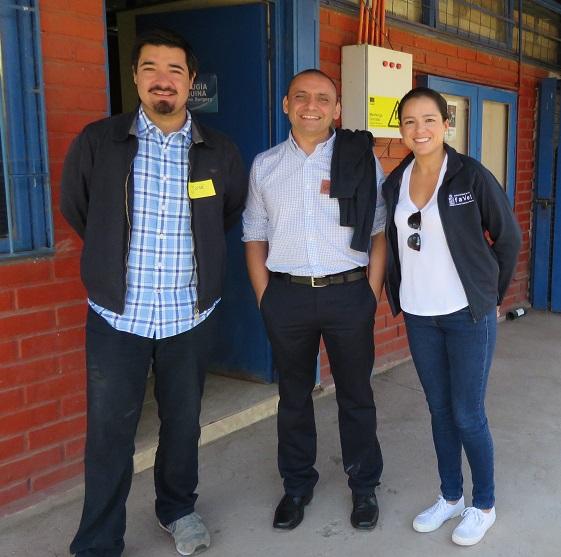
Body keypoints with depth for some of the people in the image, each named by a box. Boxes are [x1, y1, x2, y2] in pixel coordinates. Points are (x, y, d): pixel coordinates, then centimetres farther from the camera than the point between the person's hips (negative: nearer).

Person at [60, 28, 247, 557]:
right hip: (117, 315, -1)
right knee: (109, 434, 3)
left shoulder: (219, 151, -1)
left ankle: (177, 509, 40)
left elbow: (232, 210, 17)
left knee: (183, 423, 16)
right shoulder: (97, 142, -5)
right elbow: (74, 206, 9)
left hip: (191, 315, 2)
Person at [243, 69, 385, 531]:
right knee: (294, 394, 14)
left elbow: (380, 232, -1)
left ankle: (364, 486, 29)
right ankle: (297, 485, 31)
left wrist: (372, 294, -7)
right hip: (286, 295, 2)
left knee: (356, 393, 11)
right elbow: (255, 237, 8)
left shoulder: (362, 160, 0)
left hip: (348, 293, -2)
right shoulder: (264, 166, 7)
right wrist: (265, 298, 1)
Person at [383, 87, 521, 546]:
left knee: (467, 414, 2)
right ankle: (450, 496, 31)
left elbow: (509, 237, -3)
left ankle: (484, 506, 23)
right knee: (439, 409, 15)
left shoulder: (471, 175, -11)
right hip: (418, 316, 5)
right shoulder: (394, 183, 3)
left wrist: (492, 295, 1)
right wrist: (399, 295, 9)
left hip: (467, 314, -4)